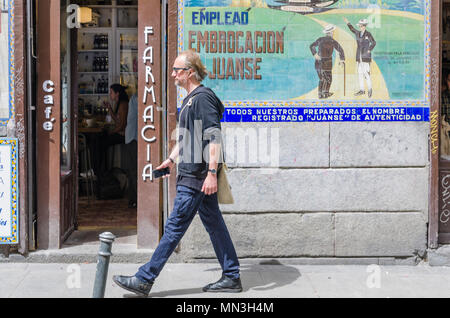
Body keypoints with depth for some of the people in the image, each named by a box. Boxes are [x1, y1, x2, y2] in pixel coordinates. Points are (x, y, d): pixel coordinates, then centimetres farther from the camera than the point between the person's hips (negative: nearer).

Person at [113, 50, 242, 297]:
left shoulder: (203, 98, -13)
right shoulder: (190, 99, 17)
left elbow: (214, 138, -20)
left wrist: (212, 172, -25)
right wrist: (171, 159, 29)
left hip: (197, 176, -10)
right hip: (193, 173, 10)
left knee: (175, 226, -5)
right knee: (213, 223, 11)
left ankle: (144, 280, -1)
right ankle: (232, 278, 17)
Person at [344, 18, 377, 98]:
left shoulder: (368, 34, -4)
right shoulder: (358, 33, 9)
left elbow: (373, 43, 1)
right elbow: (352, 29, 26)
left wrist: (369, 50, -4)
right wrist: (347, 23, 18)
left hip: (366, 57, -6)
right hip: (359, 57, 6)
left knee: (366, 73, -9)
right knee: (360, 73, 7)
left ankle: (370, 90, 3)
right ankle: (362, 90, 13)